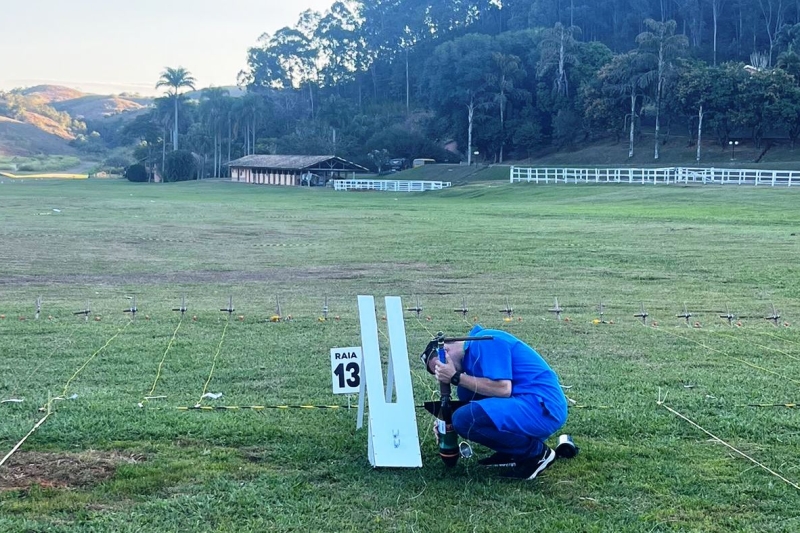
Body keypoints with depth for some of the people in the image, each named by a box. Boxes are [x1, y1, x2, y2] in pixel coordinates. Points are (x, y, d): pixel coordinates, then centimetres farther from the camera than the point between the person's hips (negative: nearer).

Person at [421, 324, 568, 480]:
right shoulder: (471, 355, 18)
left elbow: (503, 388, -21)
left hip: (544, 408, -10)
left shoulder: (484, 342, -11)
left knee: (465, 419, -22)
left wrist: (456, 377, -12)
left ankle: (536, 452, -4)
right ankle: (512, 451, 12)